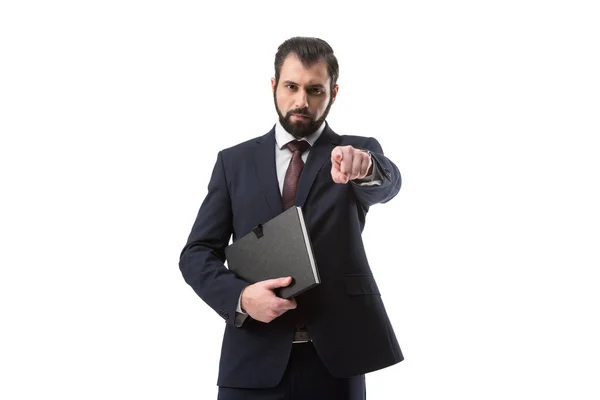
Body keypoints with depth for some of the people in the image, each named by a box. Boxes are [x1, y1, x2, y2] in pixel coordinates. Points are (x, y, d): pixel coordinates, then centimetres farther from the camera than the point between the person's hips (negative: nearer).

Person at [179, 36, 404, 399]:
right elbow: (197, 253, 4)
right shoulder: (234, 162, 8)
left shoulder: (361, 152, 5)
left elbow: (388, 183, -17)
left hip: (334, 357, 0)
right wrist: (240, 296, -15)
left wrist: (366, 169, -40)